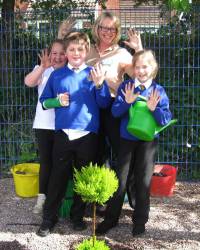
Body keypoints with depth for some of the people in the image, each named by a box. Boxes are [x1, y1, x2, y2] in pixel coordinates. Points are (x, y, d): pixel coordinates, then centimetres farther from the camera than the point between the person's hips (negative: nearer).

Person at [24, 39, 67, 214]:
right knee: (46, 161, 6)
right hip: (44, 124, 1)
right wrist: (43, 67, -33)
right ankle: (43, 197, 19)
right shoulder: (43, 71, 2)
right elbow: (28, 82, -19)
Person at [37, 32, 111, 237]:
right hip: (63, 133, 0)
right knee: (58, 176, 5)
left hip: (87, 134, 0)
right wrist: (57, 101, -10)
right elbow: (44, 101, 9)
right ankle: (49, 218, 17)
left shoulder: (93, 73, 2)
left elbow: (104, 104, -3)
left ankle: (77, 215, 28)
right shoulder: (57, 75, 5)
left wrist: (99, 84, -18)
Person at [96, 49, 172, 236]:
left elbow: (166, 120, -9)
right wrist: (127, 102, -25)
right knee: (120, 180, 7)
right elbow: (115, 112, -8)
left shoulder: (159, 91, -4)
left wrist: (154, 108, -26)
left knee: (143, 181, 8)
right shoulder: (126, 86, -2)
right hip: (126, 140, 1)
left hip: (148, 141, 0)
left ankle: (140, 220, 24)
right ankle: (111, 218, 21)